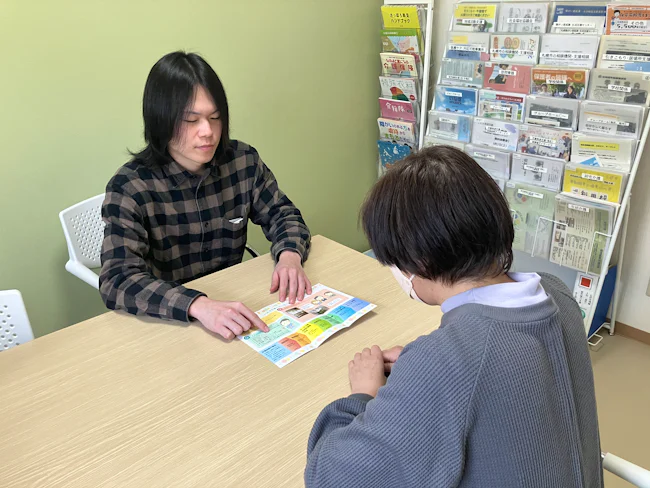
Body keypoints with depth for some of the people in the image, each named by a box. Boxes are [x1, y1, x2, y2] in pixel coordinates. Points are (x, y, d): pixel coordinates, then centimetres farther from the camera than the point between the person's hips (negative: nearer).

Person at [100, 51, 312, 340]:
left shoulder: (243, 160, -5)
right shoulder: (130, 186, -16)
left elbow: (282, 213, 5)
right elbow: (117, 282, -25)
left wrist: (289, 255, -17)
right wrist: (199, 305, -40)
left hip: (235, 303, 2)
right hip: (169, 322, -2)